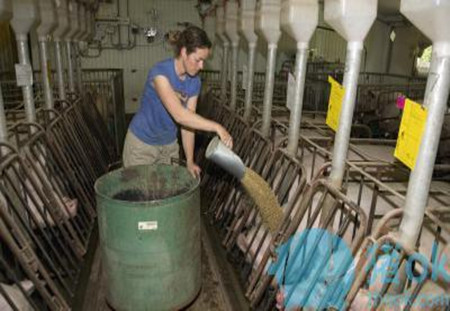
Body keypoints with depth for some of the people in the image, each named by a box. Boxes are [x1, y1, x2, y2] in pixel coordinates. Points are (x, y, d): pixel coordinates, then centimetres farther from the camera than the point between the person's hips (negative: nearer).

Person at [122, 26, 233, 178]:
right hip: (142, 144, -5)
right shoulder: (160, 72, -28)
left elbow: (188, 122, -7)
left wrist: (190, 161, -12)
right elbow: (179, 115, -38)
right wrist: (217, 127, -39)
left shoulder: (194, 82, -9)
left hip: (169, 145, 5)